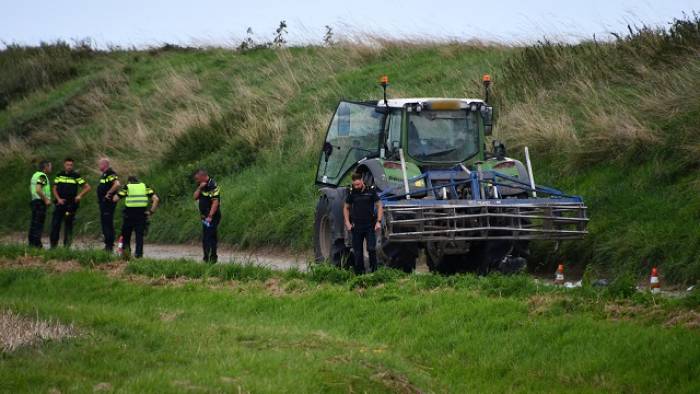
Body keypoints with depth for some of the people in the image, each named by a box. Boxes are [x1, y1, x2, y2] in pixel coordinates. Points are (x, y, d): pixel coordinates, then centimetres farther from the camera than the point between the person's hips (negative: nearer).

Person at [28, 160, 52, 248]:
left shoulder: (35, 175, 17)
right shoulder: (42, 176, -13)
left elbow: (31, 190, 23)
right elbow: (38, 190, -25)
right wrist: (46, 199, -17)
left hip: (34, 200, 10)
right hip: (40, 202, -10)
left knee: (34, 224, 11)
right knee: (39, 224, -9)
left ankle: (31, 242, 12)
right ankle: (37, 244, -12)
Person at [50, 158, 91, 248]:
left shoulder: (76, 176, 1)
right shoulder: (59, 175, 9)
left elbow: (87, 187, 3)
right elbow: (55, 189, 13)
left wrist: (80, 195, -10)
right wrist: (58, 199, -2)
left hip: (71, 204, -3)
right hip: (60, 203, 3)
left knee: (68, 224, -1)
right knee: (55, 224, -1)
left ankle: (67, 245, 3)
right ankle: (53, 244, 5)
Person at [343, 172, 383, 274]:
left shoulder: (371, 191, -2)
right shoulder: (352, 193, 5)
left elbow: (379, 206, 2)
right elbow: (346, 208, 16)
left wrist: (378, 222, -7)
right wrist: (347, 223, 6)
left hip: (370, 226, -2)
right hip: (356, 227, 2)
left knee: (371, 249, -10)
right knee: (358, 251, 4)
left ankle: (373, 269, 5)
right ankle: (359, 272, 10)